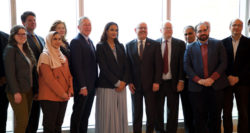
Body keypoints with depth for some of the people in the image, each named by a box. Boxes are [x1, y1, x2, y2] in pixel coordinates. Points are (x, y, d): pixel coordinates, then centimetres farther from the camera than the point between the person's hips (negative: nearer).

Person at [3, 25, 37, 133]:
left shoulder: (27, 50, 16)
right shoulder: (10, 49, -7)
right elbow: (10, 73, -13)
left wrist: (35, 88, 13)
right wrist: (16, 92, -17)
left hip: (28, 90, 7)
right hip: (17, 91, -7)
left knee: (25, 120, 9)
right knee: (22, 121, -7)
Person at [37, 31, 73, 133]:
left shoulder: (63, 57, 16)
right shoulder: (45, 56, -6)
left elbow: (68, 75, 13)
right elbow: (49, 78, -14)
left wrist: (70, 90, -2)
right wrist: (62, 93, -14)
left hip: (64, 97, 6)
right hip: (50, 97, -6)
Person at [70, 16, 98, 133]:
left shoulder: (90, 41, 16)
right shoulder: (76, 41, -10)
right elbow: (77, 66, -17)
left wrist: (95, 84, 11)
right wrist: (82, 86, -20)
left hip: (91, 86, 8)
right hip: (82, 86, -8)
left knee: (86, 114, 14)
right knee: (78, 114, 2)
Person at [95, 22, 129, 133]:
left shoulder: (120, 46, 13)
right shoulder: (100, 46, -1)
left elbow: (126, 66, 9)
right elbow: (103, 68, -9)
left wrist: (124, 82, -6)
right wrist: (117, 82, -10)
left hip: (121, 86, 4)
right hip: (106, 86, -4)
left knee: (121, 114, 6)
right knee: (107, 115, -1)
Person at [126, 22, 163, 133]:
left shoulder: (155, 45, 1)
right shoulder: (129, 45, 6)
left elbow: (158, 65, -2)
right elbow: (128, 65, 4)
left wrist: (156, 82, -9)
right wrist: (129, 82, -3)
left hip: (150, 85, -1)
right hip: (135, 85, 1)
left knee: (151, 113, 6)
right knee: (136, 113, 10)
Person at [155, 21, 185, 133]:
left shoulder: (180, 44, 2)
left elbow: (182, 63, -1)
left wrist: (181, 81, -7)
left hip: (173, 82, 0)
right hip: (158, 82, 1)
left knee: (173, 110, 7)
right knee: (158, 110, 10)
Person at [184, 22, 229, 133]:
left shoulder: (218, 44, 8)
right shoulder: (190, 48, 9)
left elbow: (223, 63, 0)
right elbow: (186, 66, 1)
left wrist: (212, 78, -12)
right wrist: (198, 80, -12)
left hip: (216, 85, 0)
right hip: (197, 87, 0)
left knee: (215, 116, 9)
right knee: (199, 117, 4)